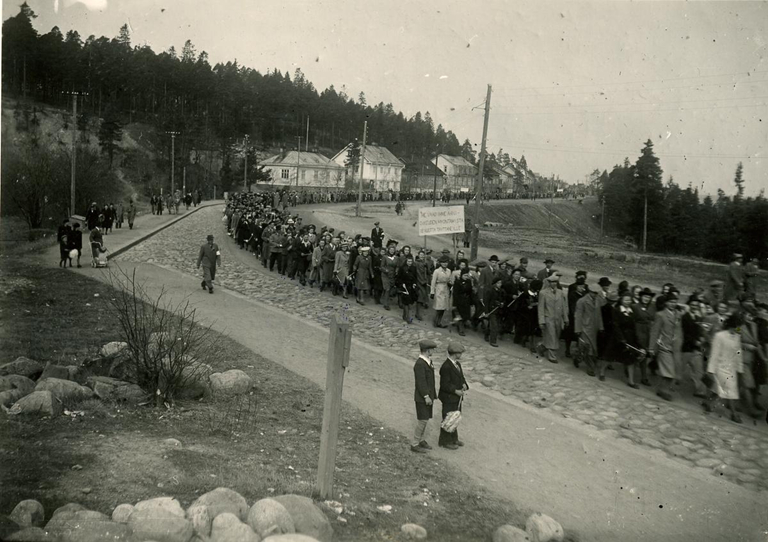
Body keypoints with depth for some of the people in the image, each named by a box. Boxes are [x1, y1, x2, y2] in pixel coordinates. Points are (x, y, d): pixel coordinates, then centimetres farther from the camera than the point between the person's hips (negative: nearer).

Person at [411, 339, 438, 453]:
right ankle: (414, 445, 7)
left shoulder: (427, 361, 6)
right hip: (422, 397, -9)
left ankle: (422, 440, 28)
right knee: (422, 421, -4)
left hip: (428, 395, 9)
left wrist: (433, 392, 19)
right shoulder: (419, 364, -25)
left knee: (426, 418, 16)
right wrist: (426, 397, -24)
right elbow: (421, 382, -25)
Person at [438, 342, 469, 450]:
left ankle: (453, 438, 35)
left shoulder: (457, 363, 4)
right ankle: (445, 441, 19)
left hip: (457, 397, 9)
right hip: (449, 398, -9)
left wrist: (464, 385, -7)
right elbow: (444, 385, -23)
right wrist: (456, 391, -27)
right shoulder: (446, 367, -24)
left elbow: (461, 377, 12)